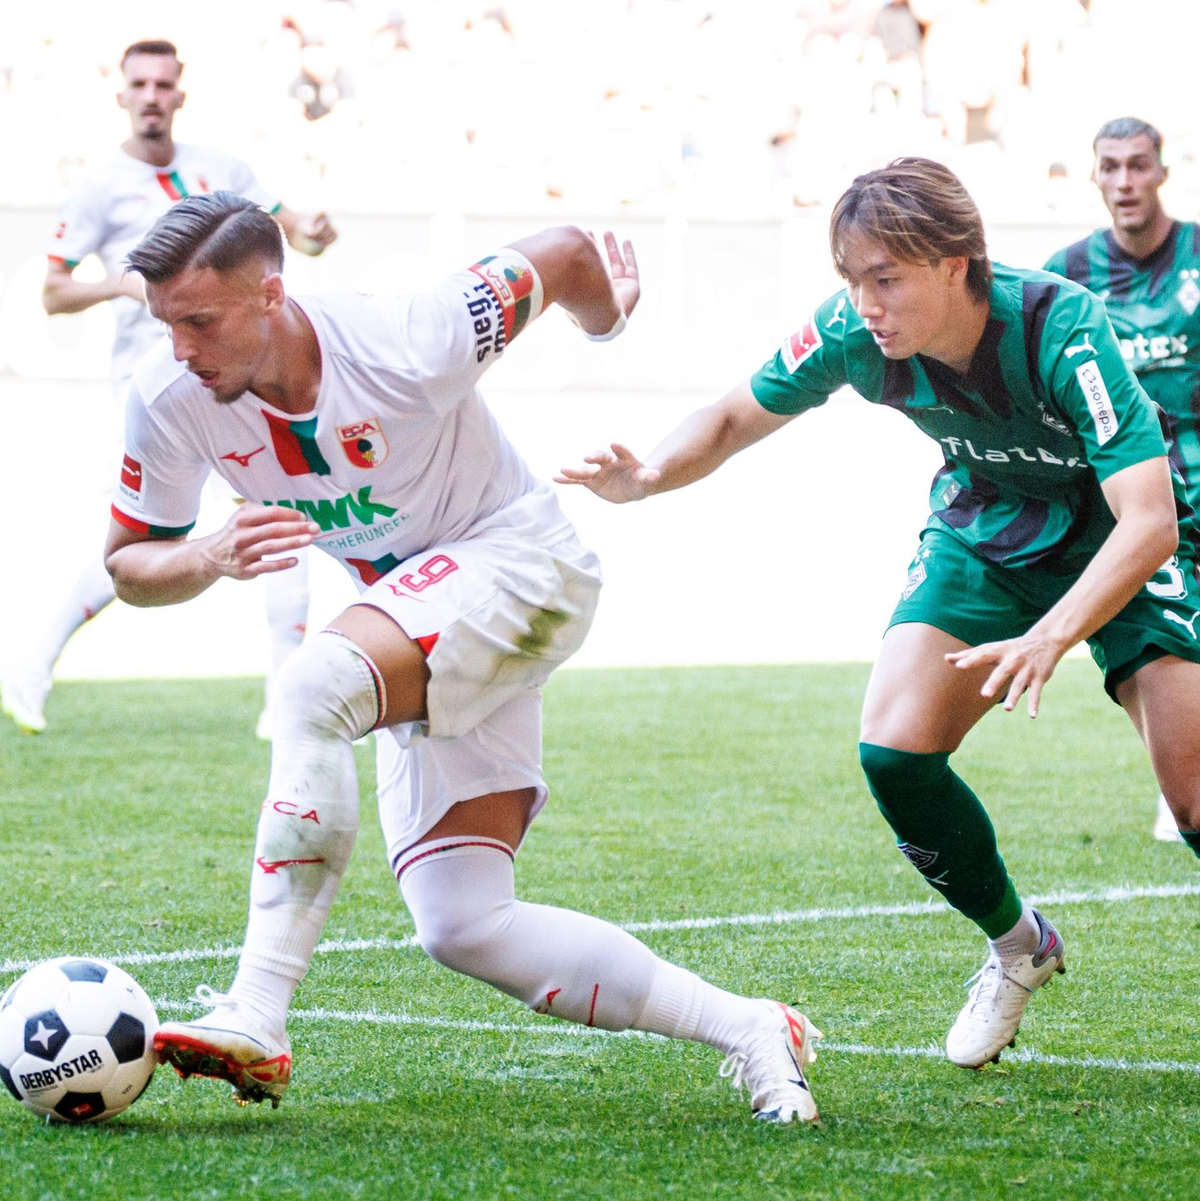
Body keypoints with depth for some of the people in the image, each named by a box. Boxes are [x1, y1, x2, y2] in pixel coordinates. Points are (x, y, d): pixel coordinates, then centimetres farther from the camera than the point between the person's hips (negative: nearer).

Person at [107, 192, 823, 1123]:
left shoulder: (404, 347, -26)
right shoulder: (168, 396, -12)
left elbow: (563, 255, -9)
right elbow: (129, 563, 1)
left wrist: (607, 319, 15)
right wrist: (212, 558, -23)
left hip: (521, 565, -7)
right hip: (427, 655, 7)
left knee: (313, 687, -34)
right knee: (463, 931, -6)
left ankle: (255, 1024, -37)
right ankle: (746, 1029, 2)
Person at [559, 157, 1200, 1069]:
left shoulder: (1063, 330, -35)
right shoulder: (852, 334, -21)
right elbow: (734, 419, -3)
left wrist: (1048, 638, -52)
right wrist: (648, 475, -24)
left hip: (1120, 547, -4)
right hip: (984, 534, 4)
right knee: (895, 752, -14)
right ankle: (1018, 947, 10)